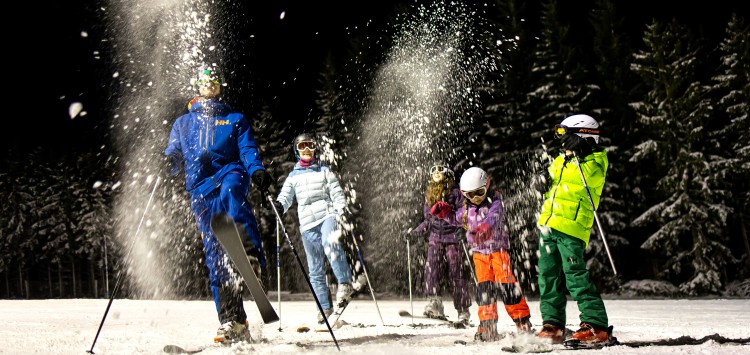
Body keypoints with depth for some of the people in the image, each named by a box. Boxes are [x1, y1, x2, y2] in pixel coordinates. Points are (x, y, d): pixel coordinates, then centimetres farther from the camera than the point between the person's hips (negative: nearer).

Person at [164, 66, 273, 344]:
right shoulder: (183, 123, 27)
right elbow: (175, 158, 20)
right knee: (215, 253, -8)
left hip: (230, 172, -2)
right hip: (200, 187, 2)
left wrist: (257, 170, -13)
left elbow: (248, 150, 9)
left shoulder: (235, 119, 22)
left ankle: (251, 253, -59)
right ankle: (232, 321, -10)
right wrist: (169, 162, -5)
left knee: (230, 192, -41)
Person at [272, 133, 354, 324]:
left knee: (330, 243, -36)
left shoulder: (324, 170, 14)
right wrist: (279, 205, -16)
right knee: (315, 269, 3)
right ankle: (325, 306, 12)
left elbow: (337, 193, 9)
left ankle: (345, 283, -29)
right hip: (307, 223, 3)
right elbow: (286, 196, 7)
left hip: (327, 215, -3)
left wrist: (341, 212, -6)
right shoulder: (293, 176, 17)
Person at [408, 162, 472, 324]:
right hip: (435, 237, 4)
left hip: (453, 237, -4)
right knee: (431, 268, -15)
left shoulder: (455, 192, -1)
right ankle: (434, 304, -20)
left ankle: (463, 310, 5)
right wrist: (415, 231, 14)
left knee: (456, 273, -4)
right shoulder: (429, 194, 15)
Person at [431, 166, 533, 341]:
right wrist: (445, 212, 11)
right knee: (484, 287, -2)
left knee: (506, 285, -9)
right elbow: (457, 219, 28)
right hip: (479, 252, 5)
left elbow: (494, 217, -31)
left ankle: (523, 321, 0)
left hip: (498, 249, -5)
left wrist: (483, 228, -51)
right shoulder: (466, 207, 7)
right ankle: (488, 325, 2)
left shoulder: (494, 202, -9)